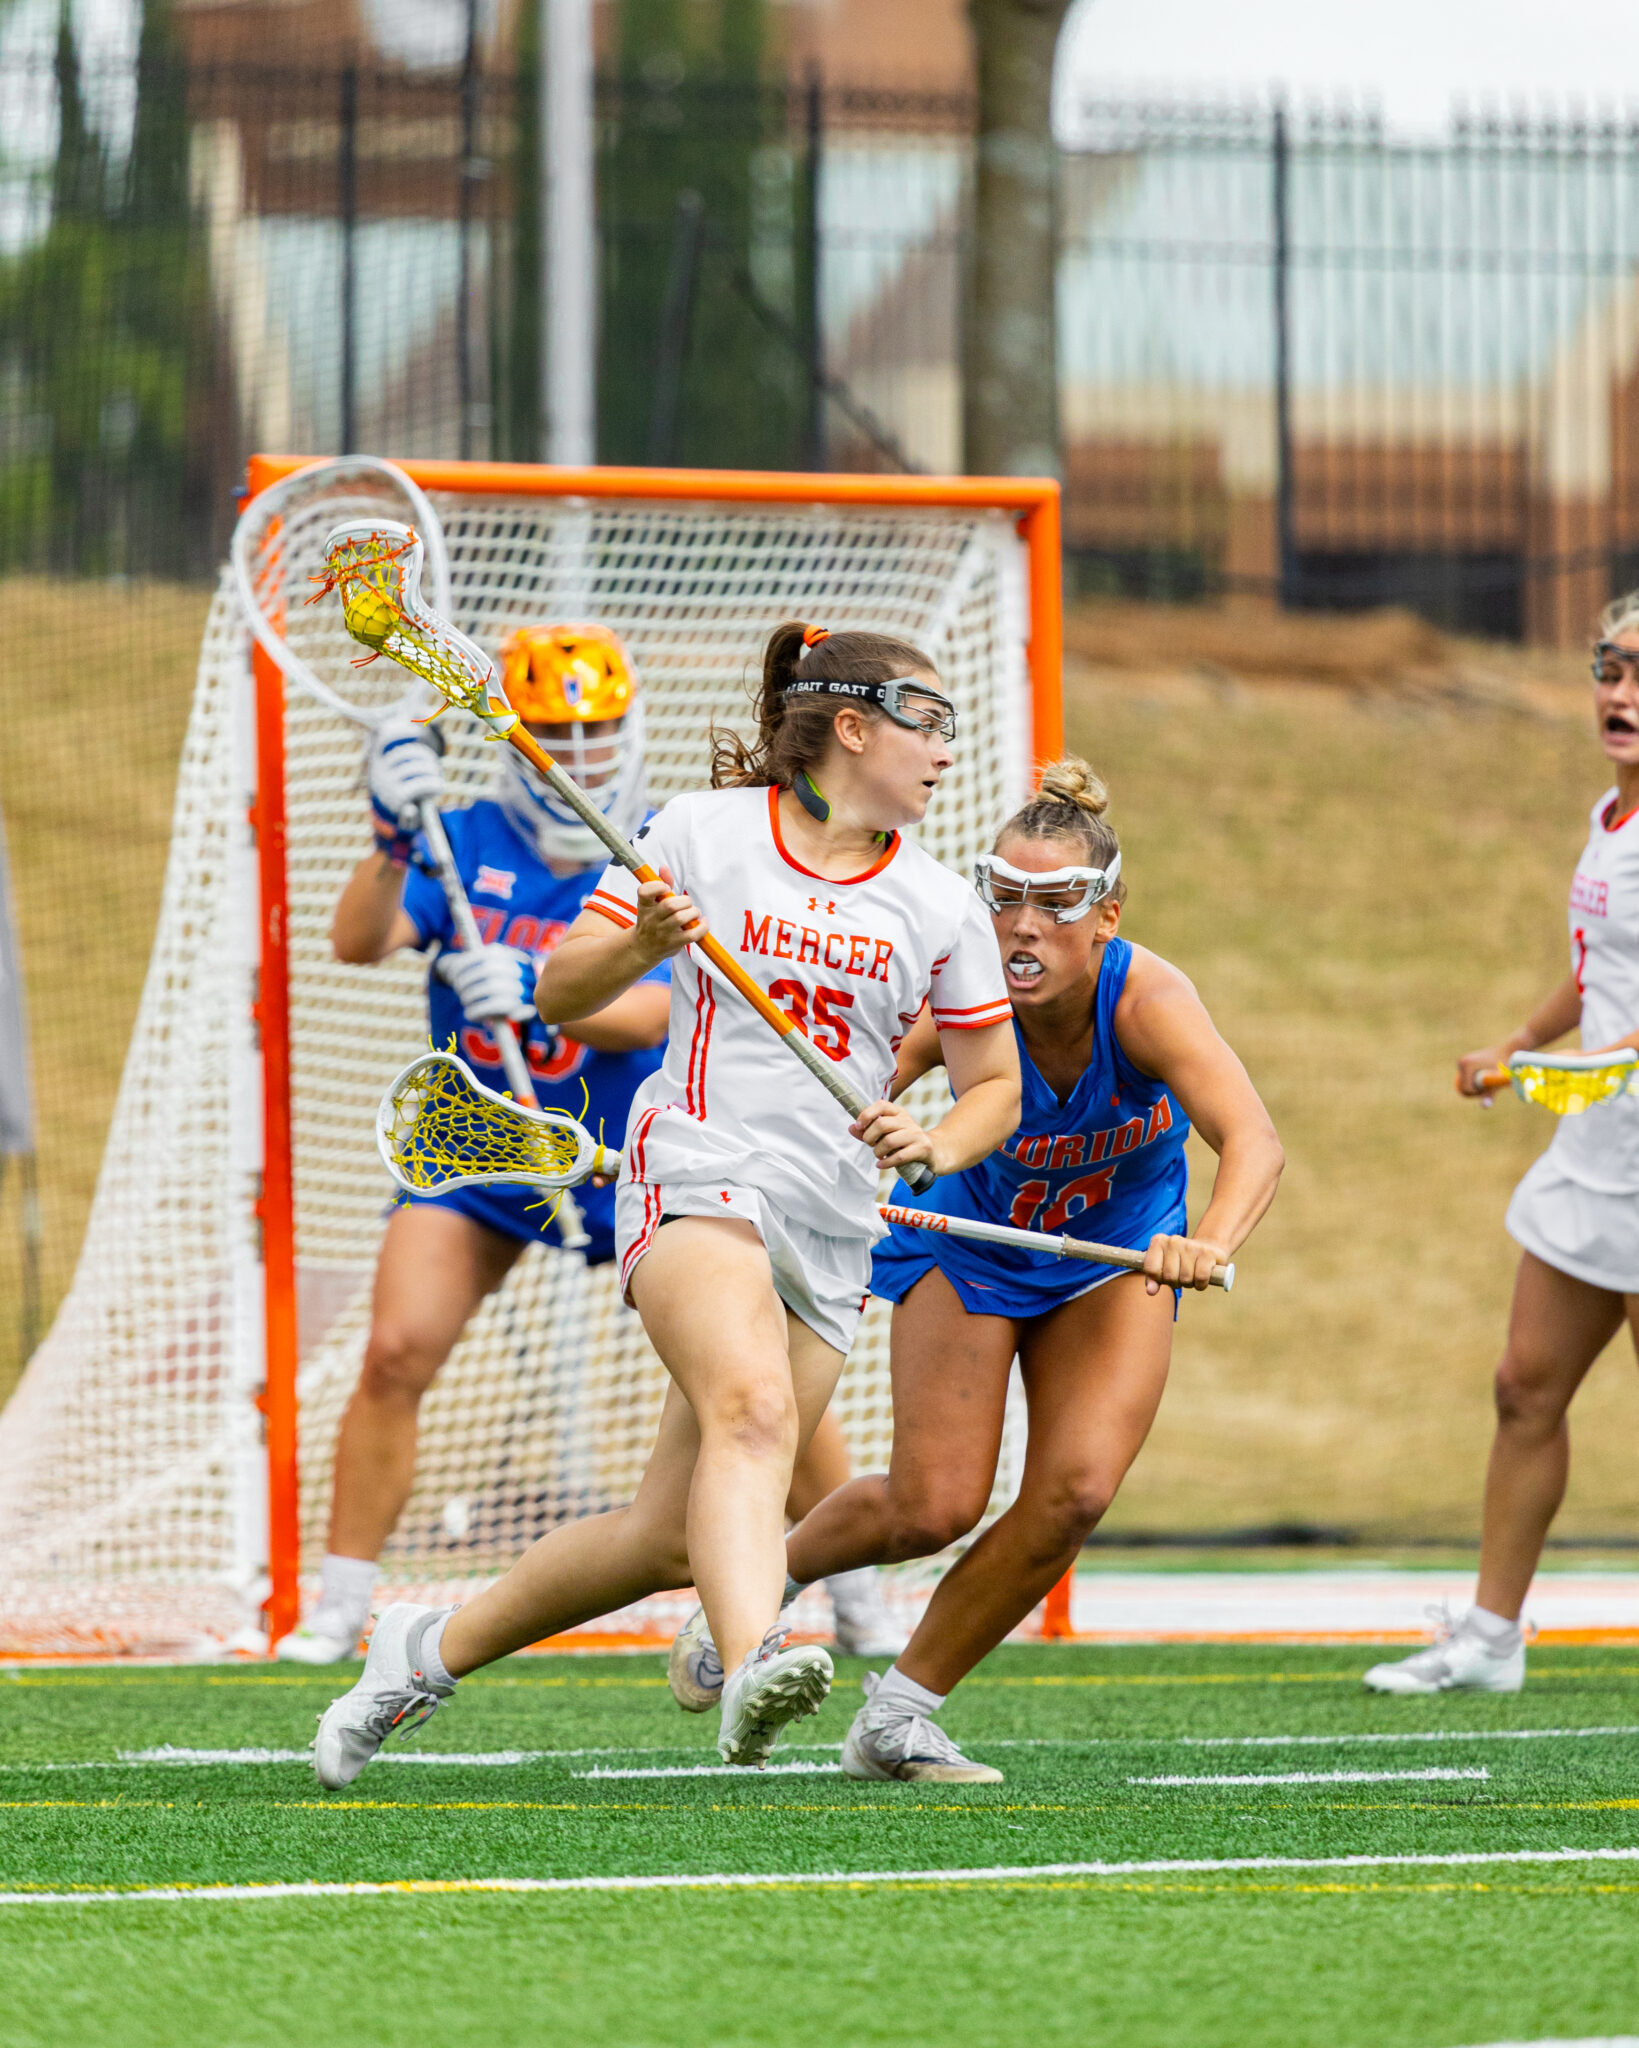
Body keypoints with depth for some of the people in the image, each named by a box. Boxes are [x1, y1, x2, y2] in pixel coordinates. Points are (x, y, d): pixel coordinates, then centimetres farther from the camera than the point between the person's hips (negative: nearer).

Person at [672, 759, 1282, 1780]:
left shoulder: (1147, 999, -34)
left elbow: (1254, 1140, -48)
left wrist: (1210, 1243, -67)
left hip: (1114, 1254, 1)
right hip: (967, 1242, -1)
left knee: (1075, 1490, -16)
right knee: (936, 1505, -11)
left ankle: (902, 1711, 4)